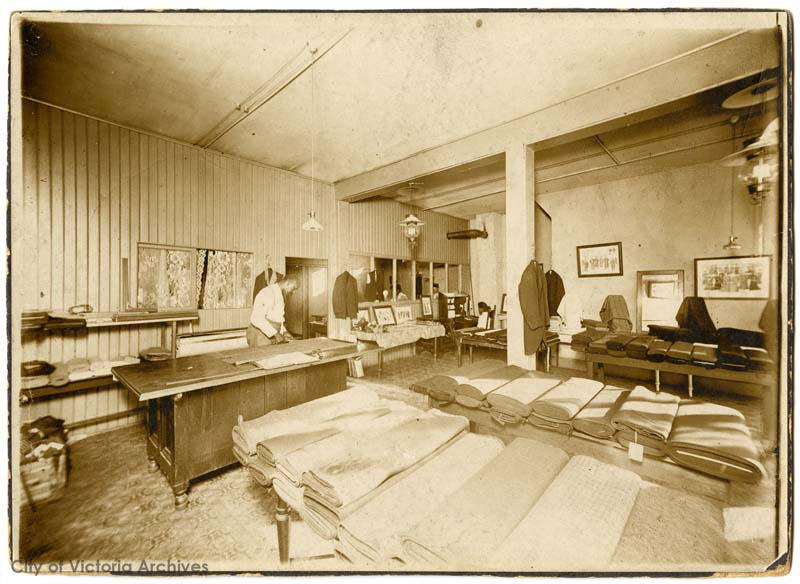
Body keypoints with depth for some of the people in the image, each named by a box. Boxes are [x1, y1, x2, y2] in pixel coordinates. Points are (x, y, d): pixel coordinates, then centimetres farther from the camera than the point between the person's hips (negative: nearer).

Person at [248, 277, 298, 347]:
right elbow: (256, 318, -28)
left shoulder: (279, 295, 14)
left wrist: (284, 332, 7)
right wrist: (275, 333, -27)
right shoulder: (269, 293, -18)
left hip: (271, 337, 9)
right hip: (260, 337, -9)